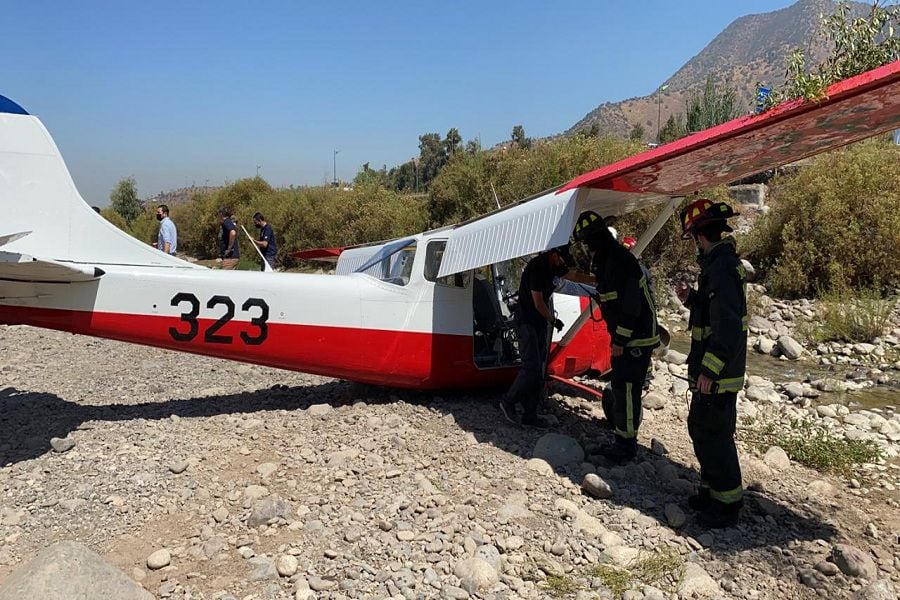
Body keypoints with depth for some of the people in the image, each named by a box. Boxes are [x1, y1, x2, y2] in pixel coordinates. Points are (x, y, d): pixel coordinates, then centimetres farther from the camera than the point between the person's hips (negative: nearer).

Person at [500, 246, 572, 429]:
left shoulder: (552, 266, 7)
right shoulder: (537, 267, -20)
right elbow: (538, 303, -18)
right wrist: (553, 320, -6)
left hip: (540, 323, 9)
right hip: (526, 322, -9)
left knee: (539, 370, 6)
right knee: (532, 366, -15)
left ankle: (530, 414, 10)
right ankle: (509, 401, 4)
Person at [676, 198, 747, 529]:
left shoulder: (722, 268, -21)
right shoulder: (719, 263, 11)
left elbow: (728, 325, -27)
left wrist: (709, 371, -26)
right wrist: (691, 298, 9)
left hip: (718, 375, -10)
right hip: (710, 369, 10)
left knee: (714, 434, 0)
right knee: (700, 427, 19)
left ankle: (728, 503, 14)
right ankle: (712, 489, 33)